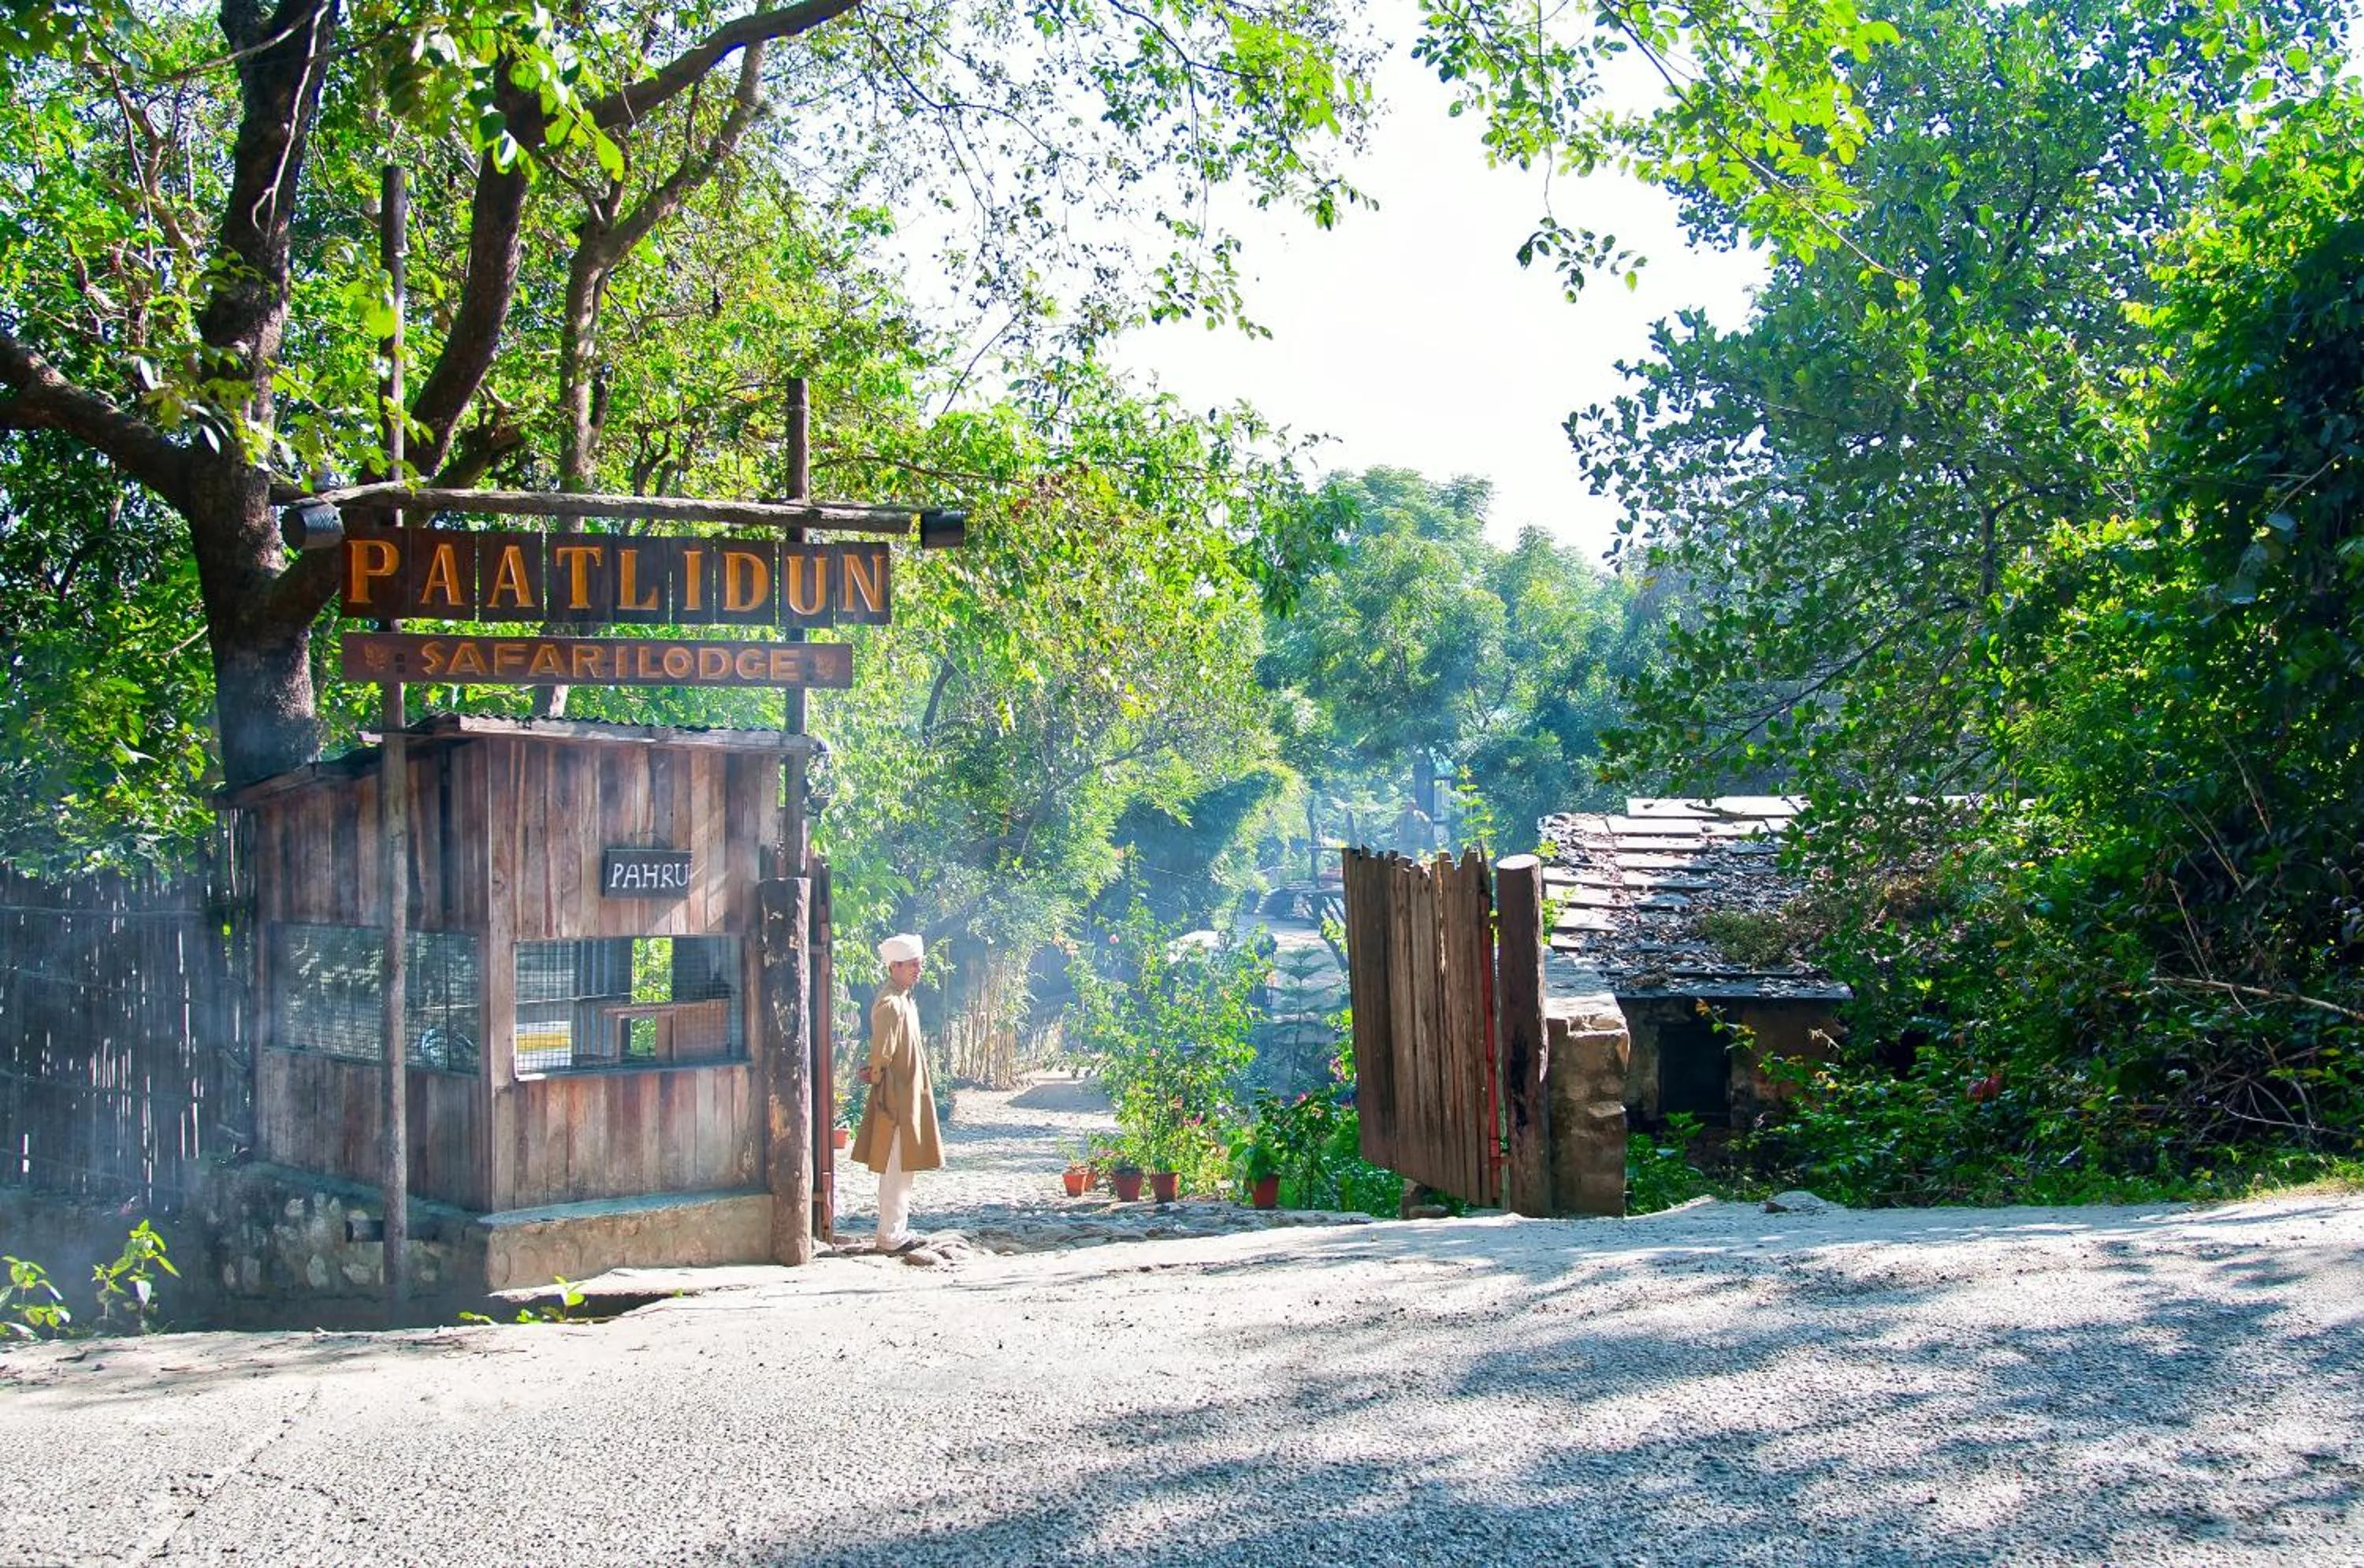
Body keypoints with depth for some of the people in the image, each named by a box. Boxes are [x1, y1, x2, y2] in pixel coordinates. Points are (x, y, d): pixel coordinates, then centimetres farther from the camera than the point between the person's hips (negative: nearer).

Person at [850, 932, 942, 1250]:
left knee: (903, 1167, 15)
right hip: (897, 1099, -10)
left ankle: (897, 1230, 22)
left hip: (909, 1096, 10)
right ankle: (891, 1236, 0)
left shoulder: (904, 1000, 13)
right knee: (896, 1169, -5)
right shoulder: (889, 1004, -18)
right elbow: (882, 1053, -21)